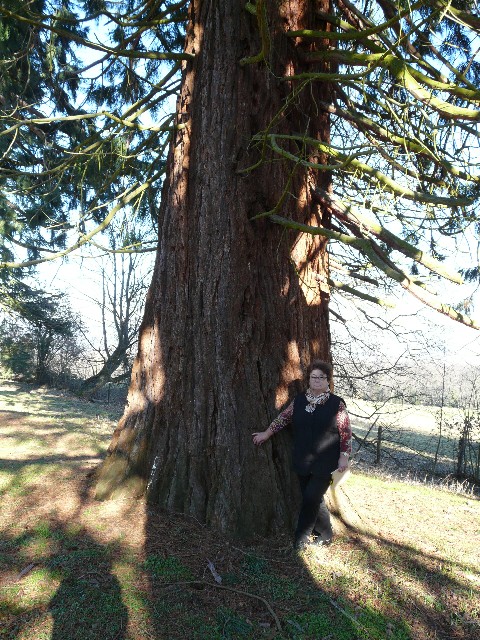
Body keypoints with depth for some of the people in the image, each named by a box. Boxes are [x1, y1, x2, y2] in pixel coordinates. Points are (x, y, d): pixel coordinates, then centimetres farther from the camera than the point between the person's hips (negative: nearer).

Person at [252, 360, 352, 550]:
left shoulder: (337, 403, -7)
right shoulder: (299, 400, 4)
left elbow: (346, 432, -5)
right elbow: (284, 417, 12)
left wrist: (344, 456, -9)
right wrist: (267, 433, 13)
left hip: (325, 463, -4)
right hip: (303, 462, 4)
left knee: (311, 498, -6)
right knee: (315, 499, 12)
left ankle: (300, 538, 9)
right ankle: (325, 534, 32)